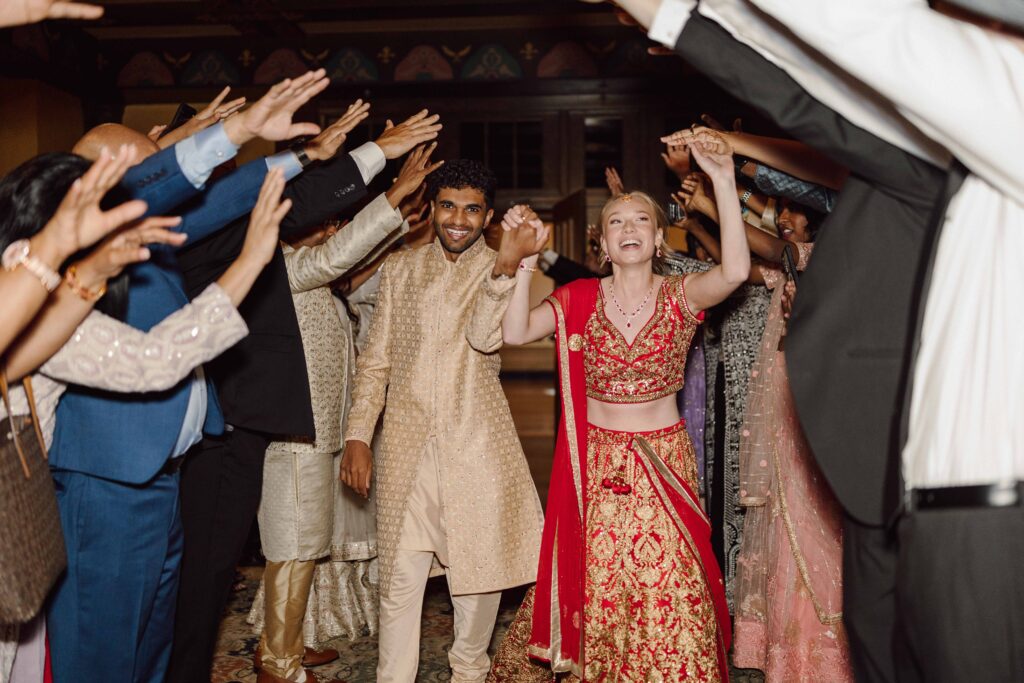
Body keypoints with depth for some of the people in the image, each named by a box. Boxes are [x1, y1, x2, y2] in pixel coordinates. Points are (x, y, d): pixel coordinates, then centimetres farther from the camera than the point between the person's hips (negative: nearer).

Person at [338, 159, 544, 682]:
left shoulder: (500, 271, 2)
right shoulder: (400, 268, 9)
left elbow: (484, 336, -17)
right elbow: (376, 359, 10)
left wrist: (507, 265, -30)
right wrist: (357, 434, 1)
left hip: (477, 442, -1)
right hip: (407, 442, 1)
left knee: (479, 568, 9)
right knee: (400, 578, 4)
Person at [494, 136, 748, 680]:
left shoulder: (680, 297, -1)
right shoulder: (579, 299, 3)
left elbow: (735, 271, -22)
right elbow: (514, 332, -10)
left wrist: (724, 183, -27)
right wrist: (523, 260, -16)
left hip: (664, 464, -1)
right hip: (596, 465, 1)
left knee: (670, 594, -4)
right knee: (598, 590, 5)